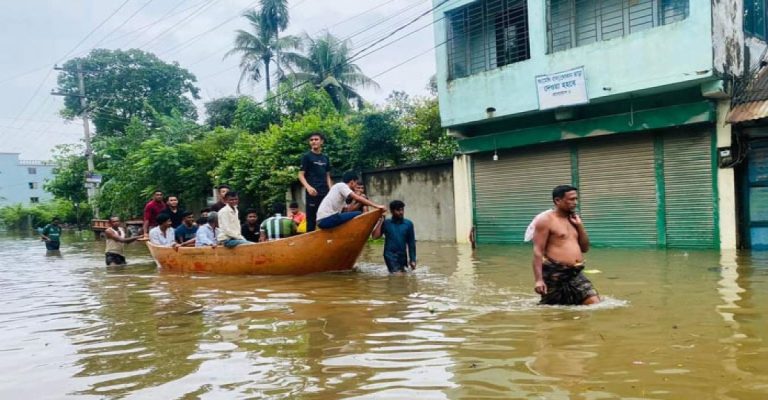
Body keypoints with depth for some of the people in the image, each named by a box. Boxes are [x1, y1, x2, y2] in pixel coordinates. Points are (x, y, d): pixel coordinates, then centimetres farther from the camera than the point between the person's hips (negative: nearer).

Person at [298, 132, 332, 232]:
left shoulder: (325, 158, 16)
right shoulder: (306, 156, 1)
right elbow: (301, 175, -4)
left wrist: (331, 190, 7)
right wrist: (308, 187, -21)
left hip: (325, 192, 5)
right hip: (312, 193, -5)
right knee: (311, 219, -4)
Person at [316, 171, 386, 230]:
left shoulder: (338, 187, 24)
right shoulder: (342, 185, -2)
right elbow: (357, 198, -15)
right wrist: (376, 206, -15)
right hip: (327, 219, -10)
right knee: (358, 215, -11)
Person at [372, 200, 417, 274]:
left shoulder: (408, 224, 4)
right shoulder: (386, 223, 1)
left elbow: (411, 243, 6)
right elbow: (375, 236, -10)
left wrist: (412, 259, 3)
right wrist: (381, 221, -9)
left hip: (403, 256, 3)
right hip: (390, 256, -3)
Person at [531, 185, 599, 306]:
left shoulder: (574, 219, 15)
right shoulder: (545, 220, -7)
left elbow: (585, 248, 17)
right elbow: (538, 251, -14)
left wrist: (580, 226, 4)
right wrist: (539, 279, -22)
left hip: (576, 274, 7)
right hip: (554, 274, -6)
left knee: (595, 305, -3)